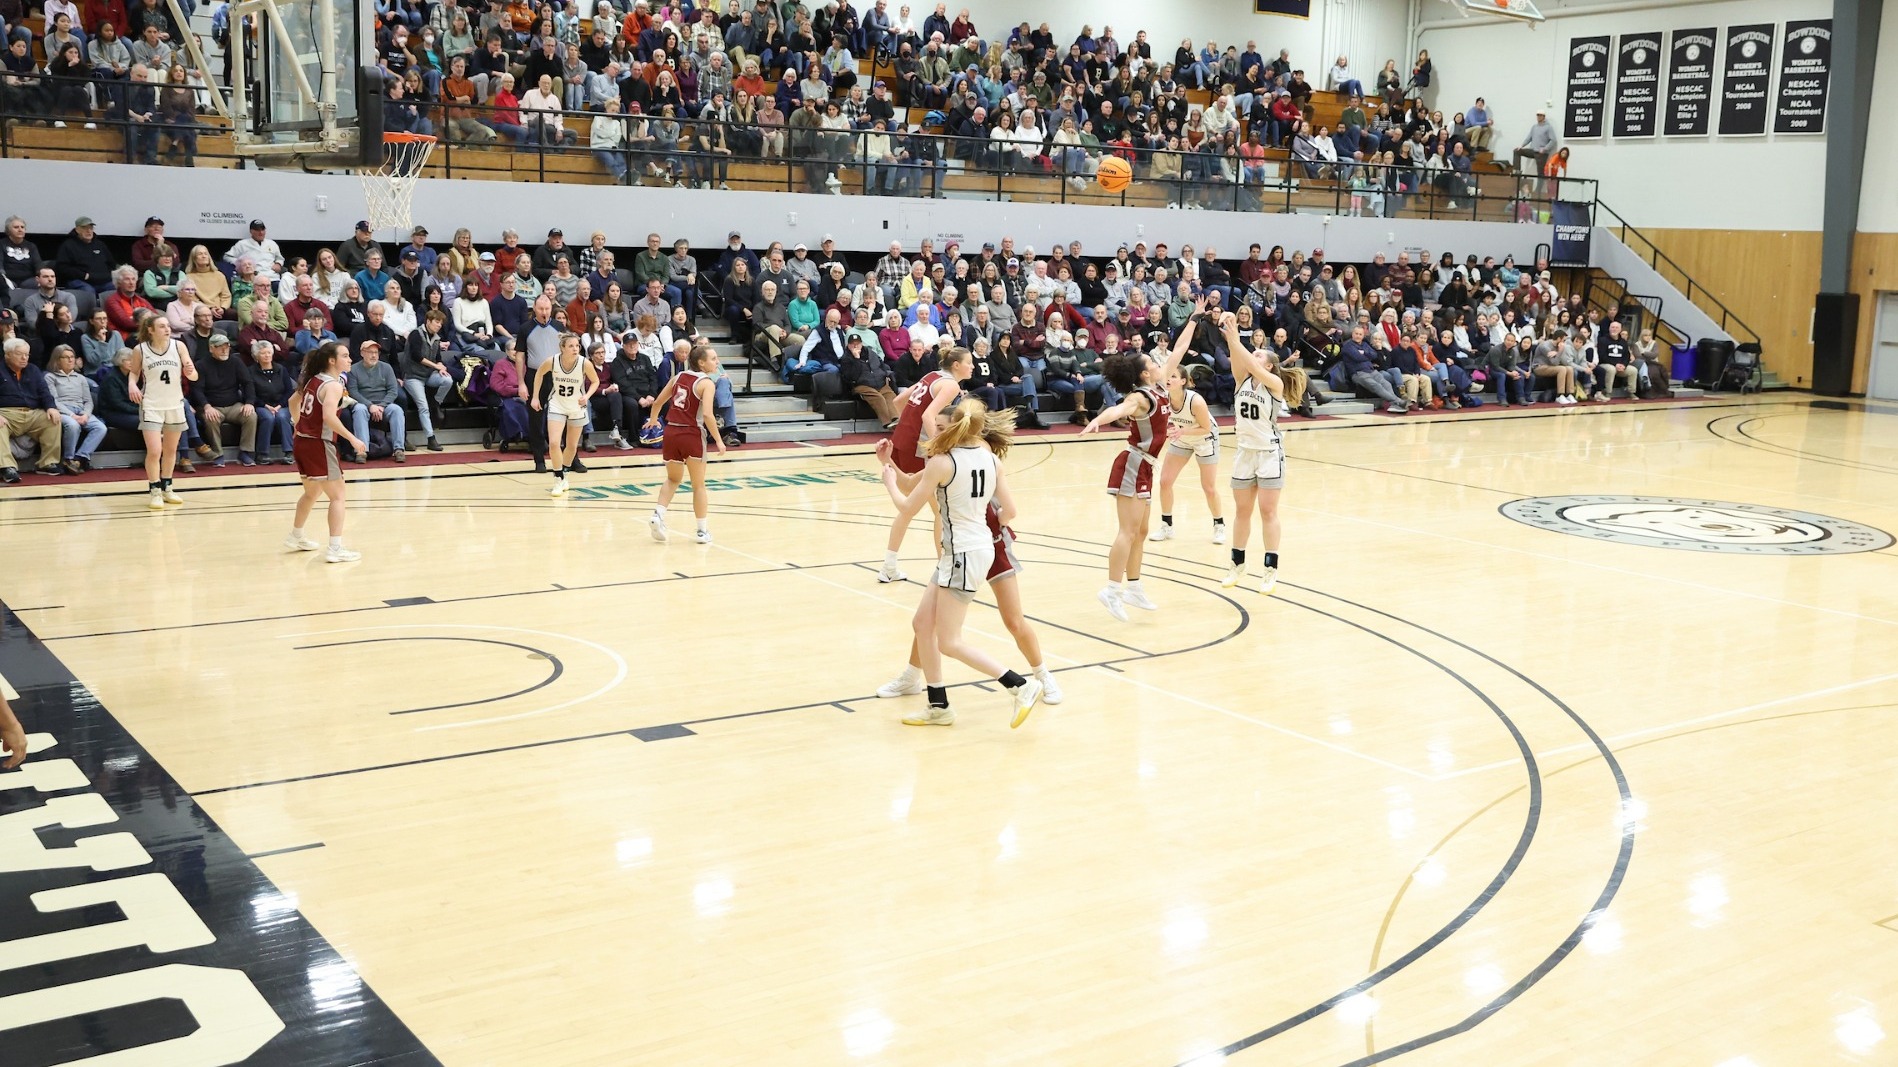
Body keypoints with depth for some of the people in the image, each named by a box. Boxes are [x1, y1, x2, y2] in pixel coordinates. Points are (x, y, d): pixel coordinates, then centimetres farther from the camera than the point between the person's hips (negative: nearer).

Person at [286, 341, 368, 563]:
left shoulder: (313, 380, 11)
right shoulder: (333, 385, -15)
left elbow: (293, 401, 24)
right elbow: (329, 416, -30)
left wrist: (300, 426, 36)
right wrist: (352, 439, -25)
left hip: (302, 443, 9)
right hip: (319, 445, -9)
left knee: (312, 493, 27)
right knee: (338, 497, -4)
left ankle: (296, 537, 41)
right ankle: (336, 549, -11)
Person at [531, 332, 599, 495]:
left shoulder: (585, 363, -22)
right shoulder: (552, 361, -20)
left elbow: (595, 381, -3)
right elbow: (539, 373, 2)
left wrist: (587, 396, -20)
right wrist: (535, 396, 1)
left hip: (577, 407, 1)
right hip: (557, 405, -1)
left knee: (572, 446, 12)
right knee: (554, 443, -15)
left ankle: (563, 474, 36)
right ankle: (558, 479, 2)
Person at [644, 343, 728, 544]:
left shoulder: (679, 377, 9)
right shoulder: (706, 383, -9)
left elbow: (657, 402, 15)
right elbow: (707, 415, -21)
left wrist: (653, 419, 35)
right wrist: (718, 440, -12)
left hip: (671, 432, 5)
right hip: (692, 435, -5)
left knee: (672, 479, 25)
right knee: (698, 485, 12)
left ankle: (659, 514, 4)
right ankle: (703, 531, 17)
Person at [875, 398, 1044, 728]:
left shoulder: (941, 462, -16)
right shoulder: (991, 459, 3)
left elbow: (907, 508, -7)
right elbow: (1009, 511, 6)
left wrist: (889, 482, 12)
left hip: (963, 555, -8)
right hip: (980, 546, 8)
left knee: (949, 642, -2)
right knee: (922, 624, 14)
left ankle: (1022, 686, -6)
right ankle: (938, 706, 19)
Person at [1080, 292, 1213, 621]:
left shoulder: (1158, 388, 9)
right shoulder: (1139, 397, -15)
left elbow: (1178, 351, 19)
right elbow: (1119, 408, -38)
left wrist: (1195, 318, 25)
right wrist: (1098, 420, -59)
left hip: (1143, 468, 9)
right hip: (1132, 466, -9)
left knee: (1140, 531, 12)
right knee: (1128, 530, -13)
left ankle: (1133, 586, 18)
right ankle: (1112, 590, -15)